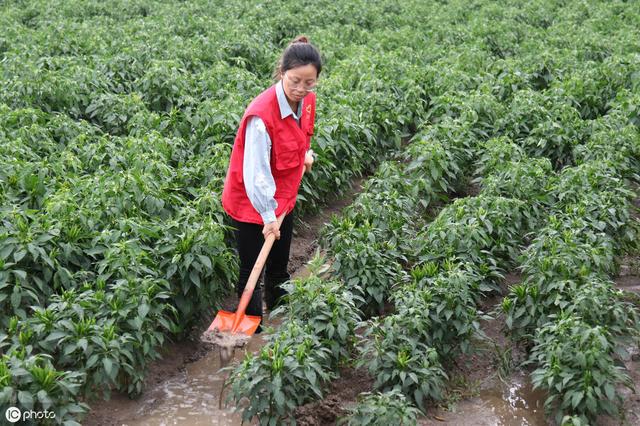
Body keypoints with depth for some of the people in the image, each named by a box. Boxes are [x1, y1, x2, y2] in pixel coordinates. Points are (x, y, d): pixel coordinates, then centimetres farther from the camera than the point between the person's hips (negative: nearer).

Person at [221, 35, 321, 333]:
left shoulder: (307, 100, -7)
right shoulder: (261, 114, -30)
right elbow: (256, 170, -28)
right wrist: (267, 216, -25)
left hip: (284, 198, 7)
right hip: (252, 202, -7)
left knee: (279, 266, 23)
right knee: (251, 270, 7)